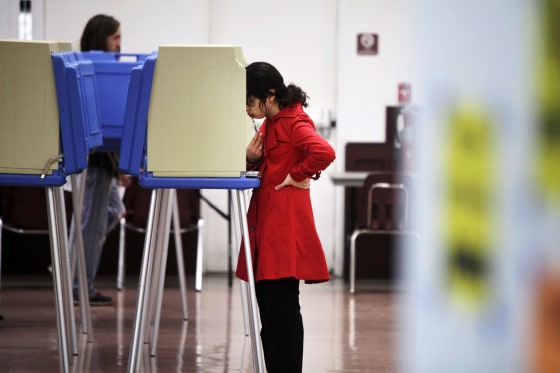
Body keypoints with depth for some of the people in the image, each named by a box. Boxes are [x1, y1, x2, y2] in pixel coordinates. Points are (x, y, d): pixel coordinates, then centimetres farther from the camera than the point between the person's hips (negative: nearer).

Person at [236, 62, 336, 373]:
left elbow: (325, 152, -30)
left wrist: (296, 175, -17)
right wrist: (250, 158, 3)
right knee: (269, 309, 11)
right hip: (265, 223, 10)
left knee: (281, 308, -6)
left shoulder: (295, 123, -13)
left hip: (285, 226, -10)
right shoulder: (268, 124, 15)